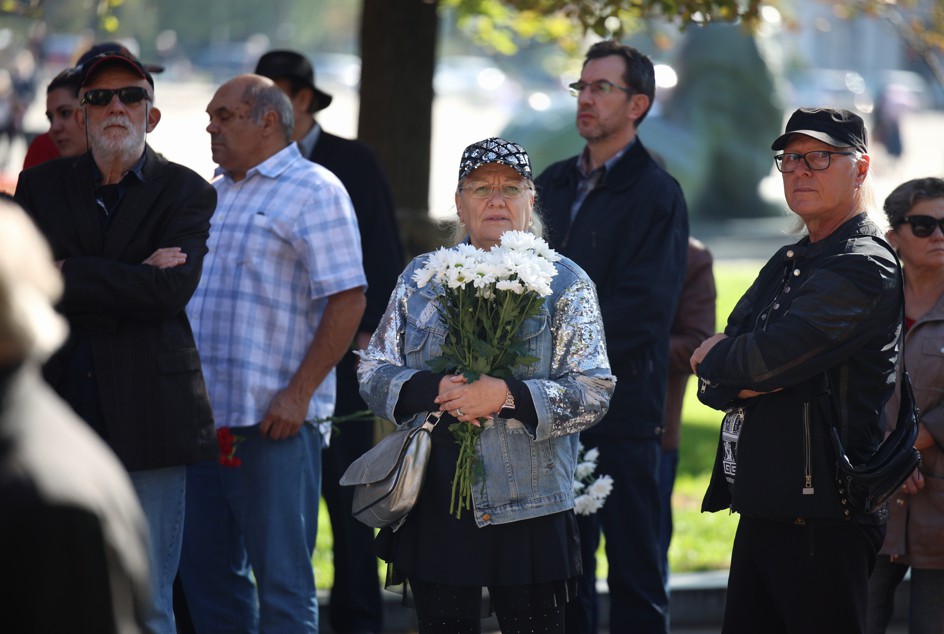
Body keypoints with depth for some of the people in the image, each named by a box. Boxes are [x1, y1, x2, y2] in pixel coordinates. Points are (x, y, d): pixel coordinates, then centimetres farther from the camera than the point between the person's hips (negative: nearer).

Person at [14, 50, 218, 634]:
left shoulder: (185, 192, 4)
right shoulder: (42, 186, 12)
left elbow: (171, 290, -12)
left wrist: (69, 275, -8)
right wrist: (129, 279, -11)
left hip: (146, 417, -2)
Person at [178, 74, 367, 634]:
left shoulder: (313, 191, -4)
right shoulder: (212, 194, 19)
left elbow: (348, 300, -11)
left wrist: (299, 394, -17)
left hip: (274, 418, -8)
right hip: (203, 415, 8)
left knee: (281, 578, -4)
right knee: (205, 569, 10)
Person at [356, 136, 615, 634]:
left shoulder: (565, 282, 2)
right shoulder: (421, 277, 11)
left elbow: (593, 392, -5)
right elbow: (374, 372, 8)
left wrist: (507, 395, -18)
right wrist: (433, 391, -12)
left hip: (527, 514, -3)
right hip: (433, 510, 3)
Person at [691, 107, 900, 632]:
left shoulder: (865, 267, -11)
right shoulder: (786, 265, 20)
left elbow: (770, 357, -21)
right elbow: (712, 384, 14)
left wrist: (717, 357, 0)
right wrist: (744, 382, -9)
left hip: (820, 519, -9)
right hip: (761, 509, 9)